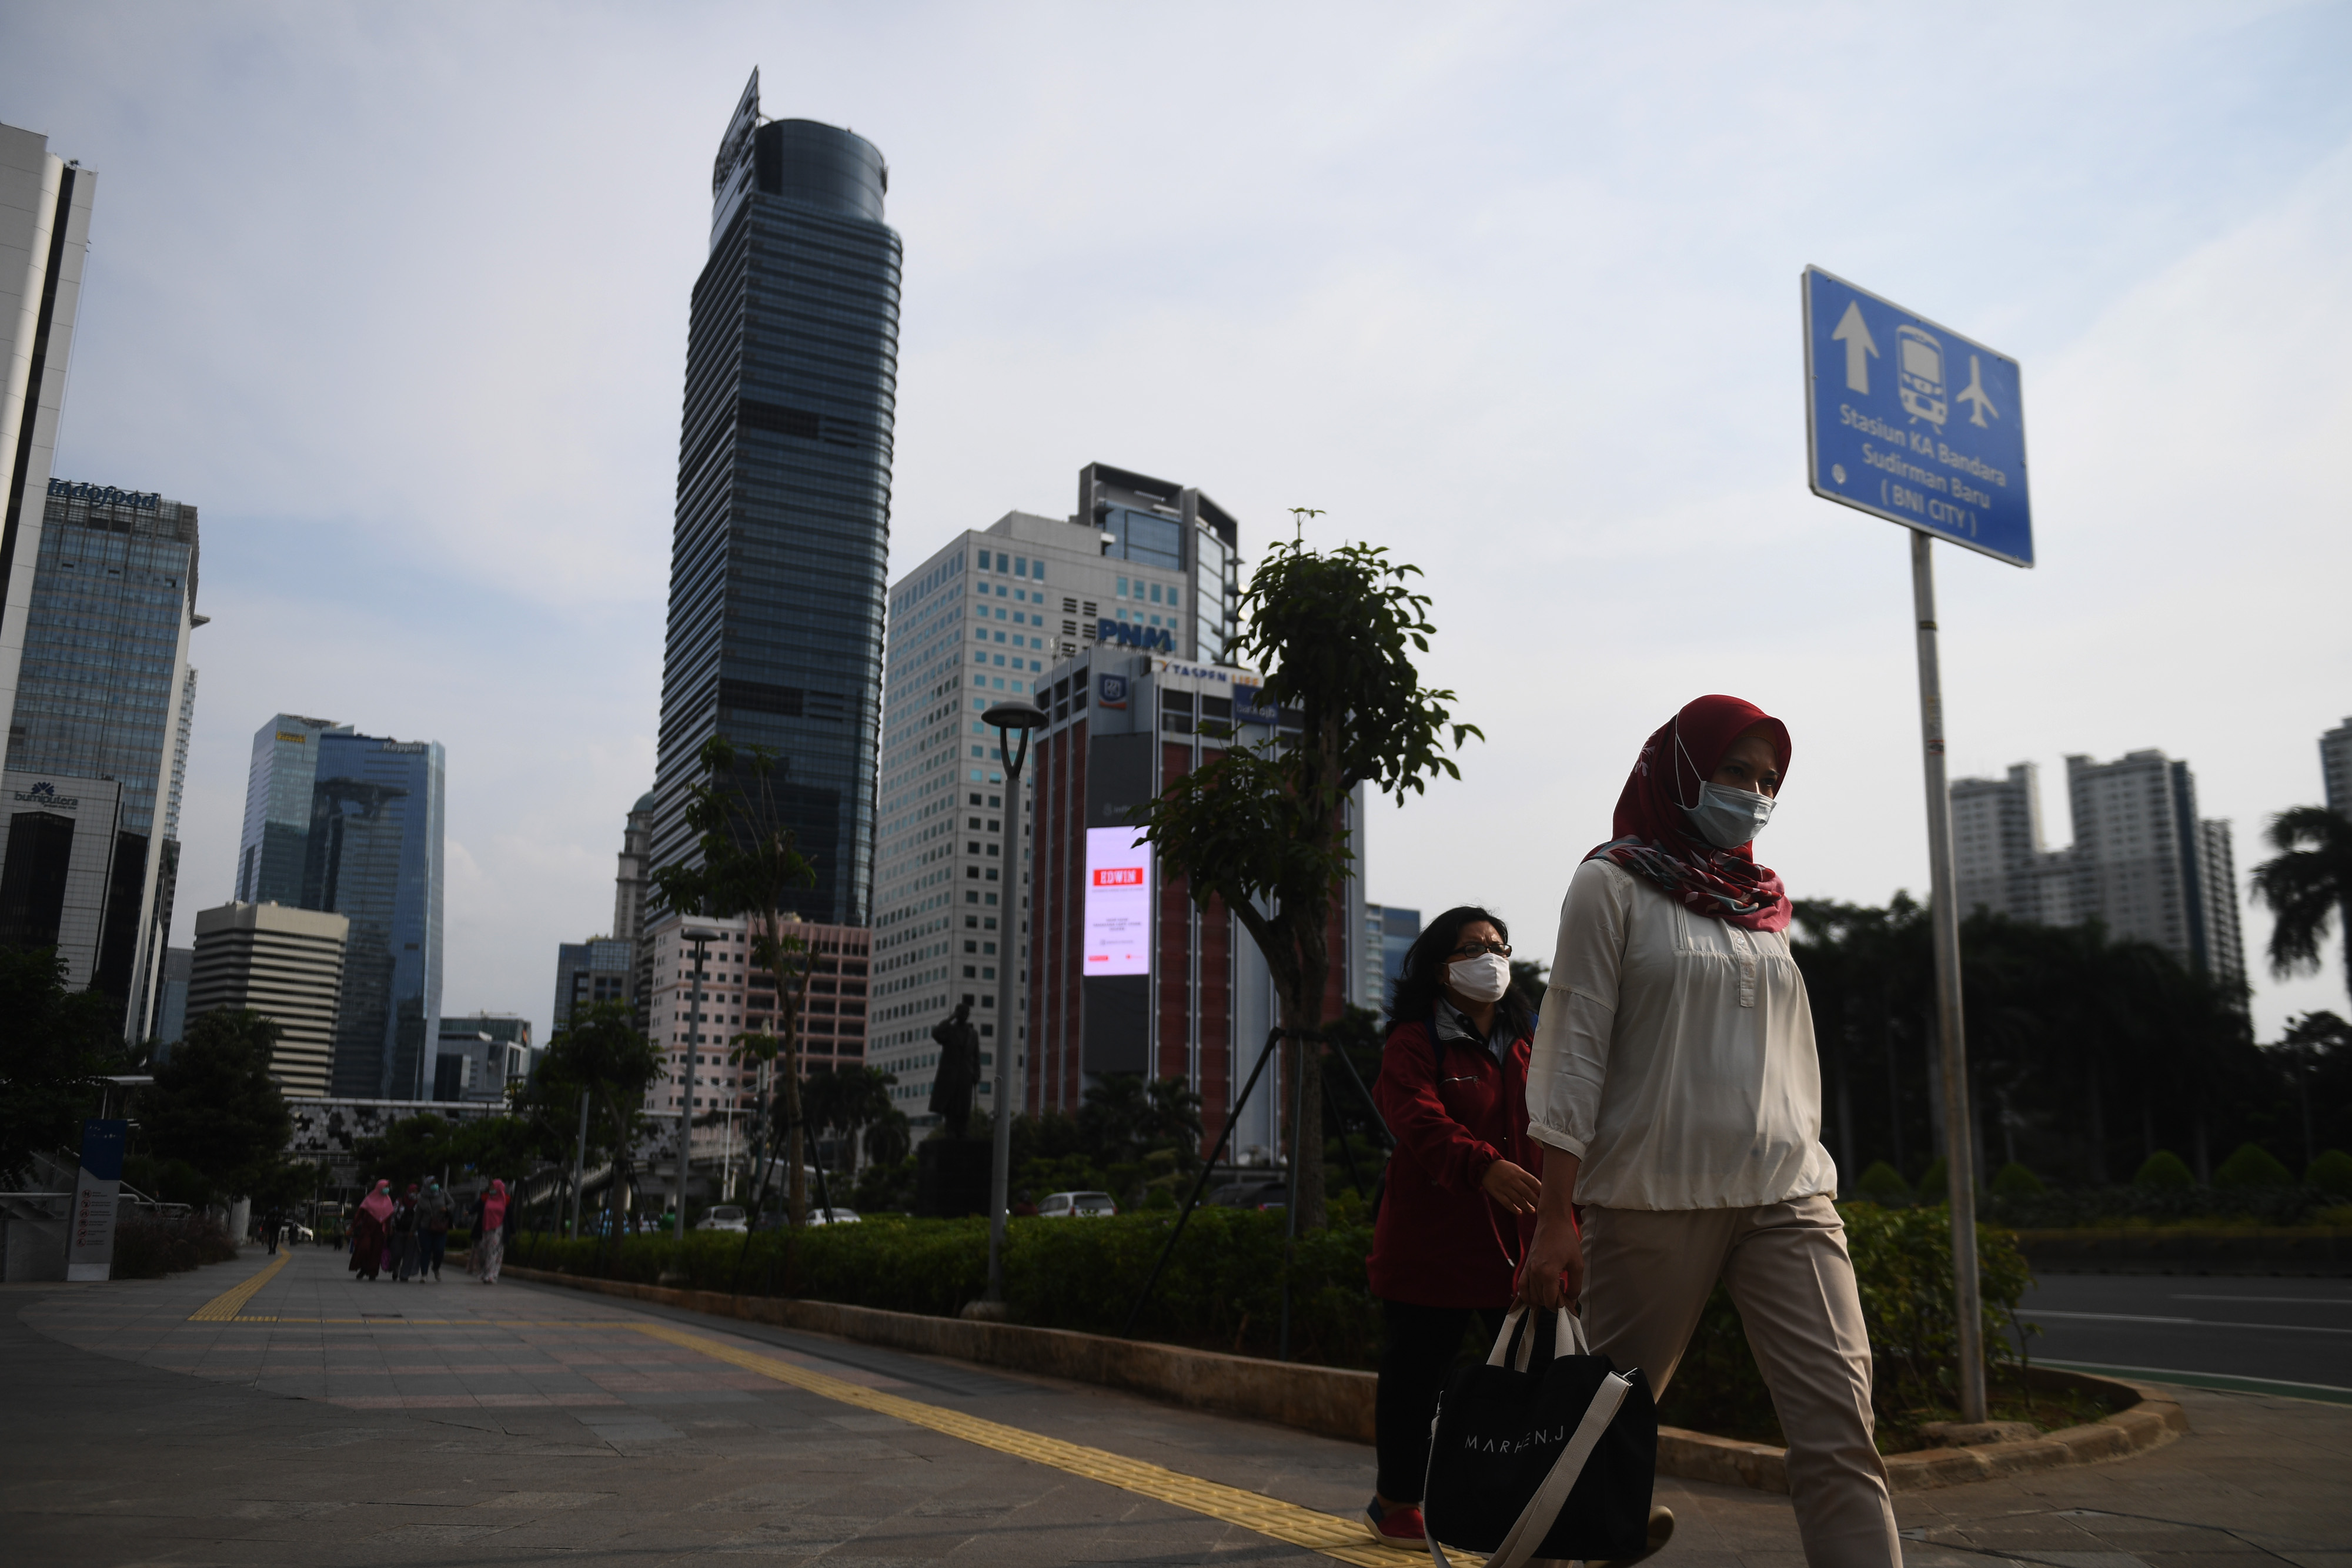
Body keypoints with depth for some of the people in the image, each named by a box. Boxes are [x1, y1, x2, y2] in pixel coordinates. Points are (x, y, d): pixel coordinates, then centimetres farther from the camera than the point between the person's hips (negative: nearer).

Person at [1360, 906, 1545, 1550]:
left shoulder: (1527, 1046, 15)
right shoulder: (1414, 1044, -6)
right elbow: (1422, 1122, -24)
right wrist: (1485, 1167, -40)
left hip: (1517, 1242, 5)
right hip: (1431, 1242, -5)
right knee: (1416, 1371, 5)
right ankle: (1396, 1501, 23)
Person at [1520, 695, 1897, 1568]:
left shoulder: (1764, 903, 17)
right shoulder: (1614, 886, 1)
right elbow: (1575, 1049, -6)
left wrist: (1806, 1172, 15)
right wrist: (1555, 1217, -11)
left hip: (1786, 1197, 5)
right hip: (1654, 1194, -5)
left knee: (1841, 1429, -6)